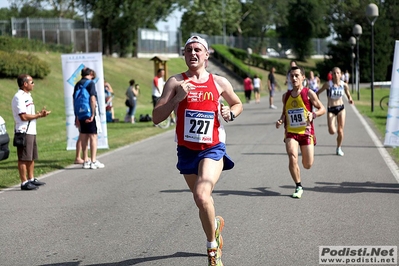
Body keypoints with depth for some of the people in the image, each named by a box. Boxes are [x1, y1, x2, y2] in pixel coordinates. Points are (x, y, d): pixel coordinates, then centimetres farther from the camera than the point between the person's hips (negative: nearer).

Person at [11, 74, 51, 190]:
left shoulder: (27, 96, 18)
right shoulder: (19, 97, -14)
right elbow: (24, 116, -19)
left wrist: (40, 113, 6)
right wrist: (39, 115, -12)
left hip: (31, 131, 10)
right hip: (24, 132, -10)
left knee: (31, 157, 15)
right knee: (23, 158, -6)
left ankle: (31, 179, 24)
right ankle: (24, 183, -4)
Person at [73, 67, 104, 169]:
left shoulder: (77, 84, 11)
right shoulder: (90, 83, -9)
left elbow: (74, 100, 12)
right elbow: (92, 99, -18)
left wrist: (76, 116, 16)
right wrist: (92, 114, -17)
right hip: (90, 113, -6)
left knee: (84, 137, 11)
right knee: (93, 136, -1)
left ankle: (86, 161, 17)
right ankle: (93, 161, -3)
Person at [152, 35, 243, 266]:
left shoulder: (220, 82, 1)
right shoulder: (176, 82, -2)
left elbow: (238, 104, 19)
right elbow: (156, 117, -8)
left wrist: (231, 113, -3)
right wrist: (177, 98, -22)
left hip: (213, 149, -2)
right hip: (187, 150, 3)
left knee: (202, 195, -24)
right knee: (201, 199, 15)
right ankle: (216, 224, 49)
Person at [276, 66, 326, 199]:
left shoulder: (309, 93, -3)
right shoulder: (286, 96, 8)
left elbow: (322, 109, 0)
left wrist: (313, 114, -20)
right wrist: (281, 120, 0)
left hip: (306, 132, -2)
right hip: (291, 133, 2)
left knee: (308, 165, 0)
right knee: (292, 158, -19)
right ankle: (298, 187, -2)